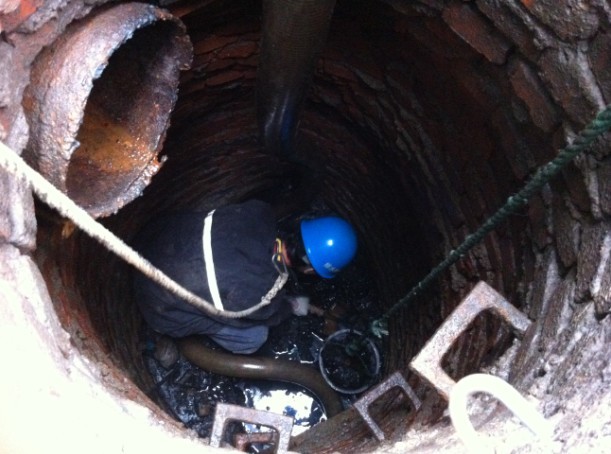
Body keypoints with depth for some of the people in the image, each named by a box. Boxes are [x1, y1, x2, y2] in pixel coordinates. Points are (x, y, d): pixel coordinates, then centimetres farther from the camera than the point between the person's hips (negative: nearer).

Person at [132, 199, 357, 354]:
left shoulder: (260, 212, -21)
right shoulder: (261, 294, -32)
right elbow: (271, 314, -5)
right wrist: (294, 305, 16)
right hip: (159, 301, -6)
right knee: (253, 338, -2)